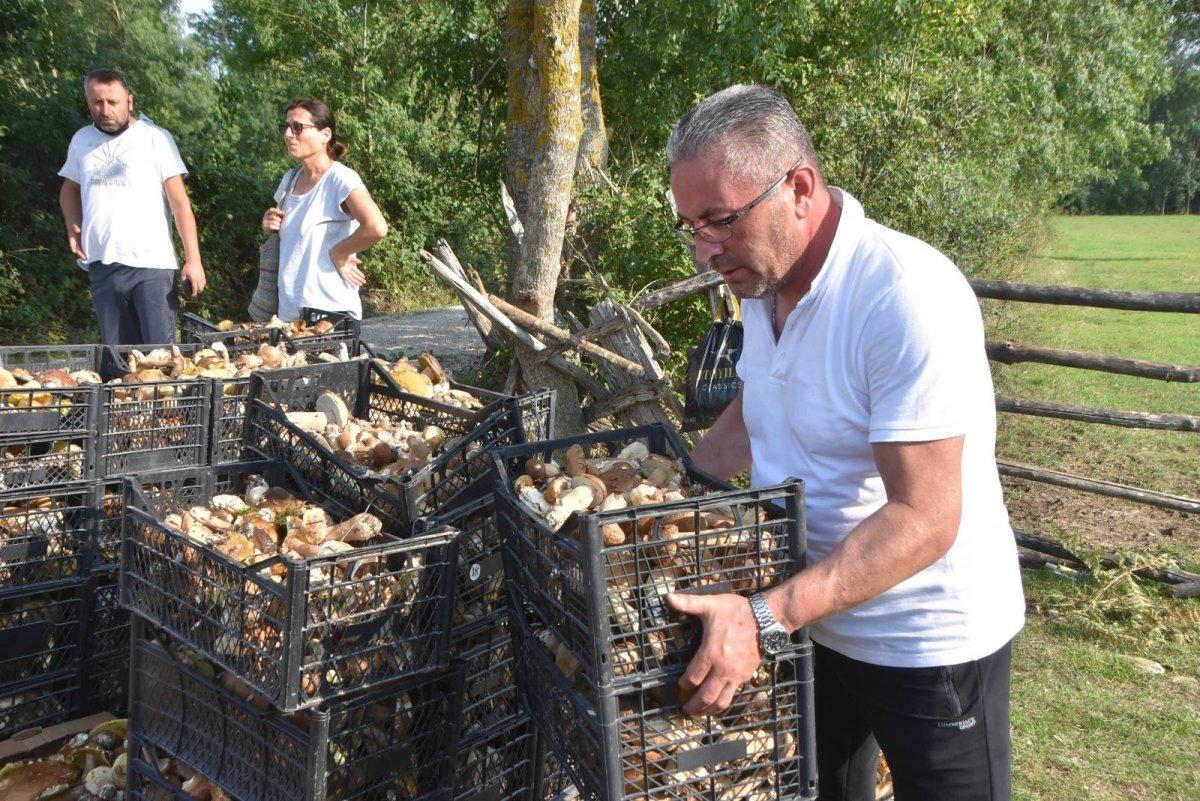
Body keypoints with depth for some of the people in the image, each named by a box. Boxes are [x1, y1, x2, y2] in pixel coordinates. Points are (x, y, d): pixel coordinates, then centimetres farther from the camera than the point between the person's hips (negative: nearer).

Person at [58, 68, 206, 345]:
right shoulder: (81, 140, 12)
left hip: (151, 264, -4)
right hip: (101, 266, 5)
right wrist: (73, 228, 6)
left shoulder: (155, 138, -3)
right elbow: (70, 189, 26)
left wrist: (193, 259, -14)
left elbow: (180, 201, -7)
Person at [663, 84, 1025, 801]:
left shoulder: (907, 295, -28)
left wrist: (766, 618, -37)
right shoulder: (764, 278, -1)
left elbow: (925, 519, -31)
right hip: (809, 621, 8)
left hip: (929, 644, -7)